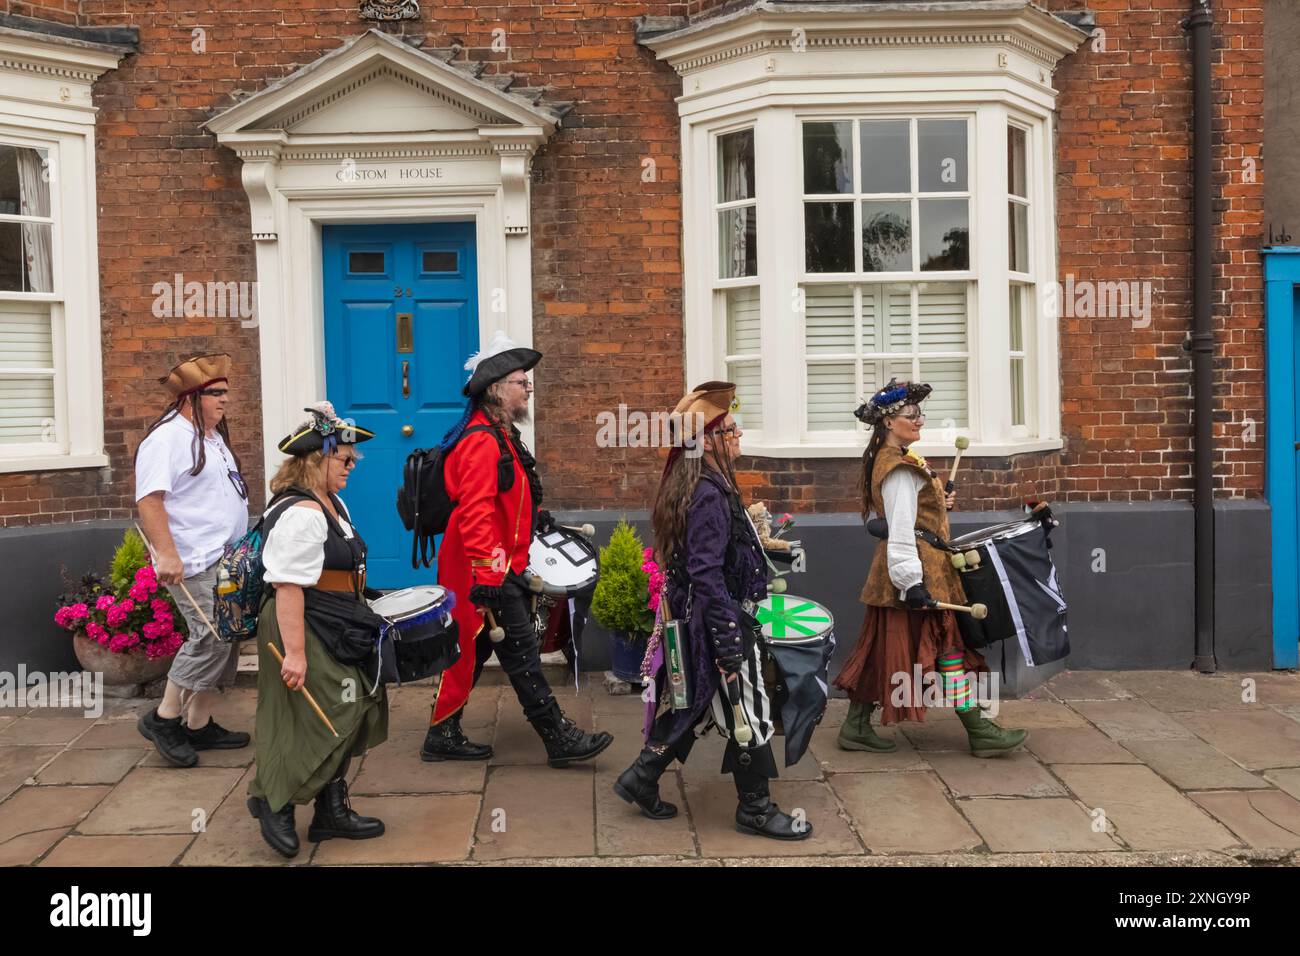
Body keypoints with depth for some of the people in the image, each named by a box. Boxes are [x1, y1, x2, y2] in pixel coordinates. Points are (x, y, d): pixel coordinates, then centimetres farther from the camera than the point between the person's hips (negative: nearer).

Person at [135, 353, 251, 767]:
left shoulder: (213, 437, 18)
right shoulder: (167, 437, -13)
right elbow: (149, 498, -21)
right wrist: (166, 554, -28)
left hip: (227, 560, 10)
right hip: (196, 564, -10)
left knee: (223, 640, 10)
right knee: (211, 638, -15)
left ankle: (199, 724, 19)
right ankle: (163, 718, -1)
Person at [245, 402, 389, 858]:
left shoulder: (333, 504, 12)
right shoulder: (301, 513, -21)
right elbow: (288, 586, -27)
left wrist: (357, 611, 28)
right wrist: (294, 652, -30)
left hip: (336, 632, 10)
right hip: (306, 631, -10)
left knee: (342, 717, 14)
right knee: (317, 724, -5)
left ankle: (332, 811, 24)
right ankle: (271, 800, 14)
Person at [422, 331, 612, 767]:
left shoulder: (501, 436, 15)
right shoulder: (481, 441, -19)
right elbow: (475, 514, -27)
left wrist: (534, 516, 27)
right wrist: (486, 578, -30)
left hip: (497, 567, 11)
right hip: (486, 571, -11)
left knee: (472, 651, 14)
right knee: (521, 652, -5)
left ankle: (443, 736, 22)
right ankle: (559, 738, 1)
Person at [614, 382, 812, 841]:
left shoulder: (691, 486, 7)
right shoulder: (709, 495, -23)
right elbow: (707, 576, -26)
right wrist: (729, 647, -24)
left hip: (696, 618, 10)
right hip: (718, 621, -10)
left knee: (695, 707, 20)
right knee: (748, 712, 4)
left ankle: (642, 777, 27)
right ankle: (756, 808, 18)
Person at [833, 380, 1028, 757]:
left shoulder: (889, 459, 15)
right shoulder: (899, 468, -17)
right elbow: (901, 529, -23)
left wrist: (939, 503, 14)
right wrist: (912, 582, -27)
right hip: (921, 568, -10)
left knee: (881, 648, 10)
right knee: (948, 642, -4)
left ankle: (857, 726, 14)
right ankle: (979, 732, 3)